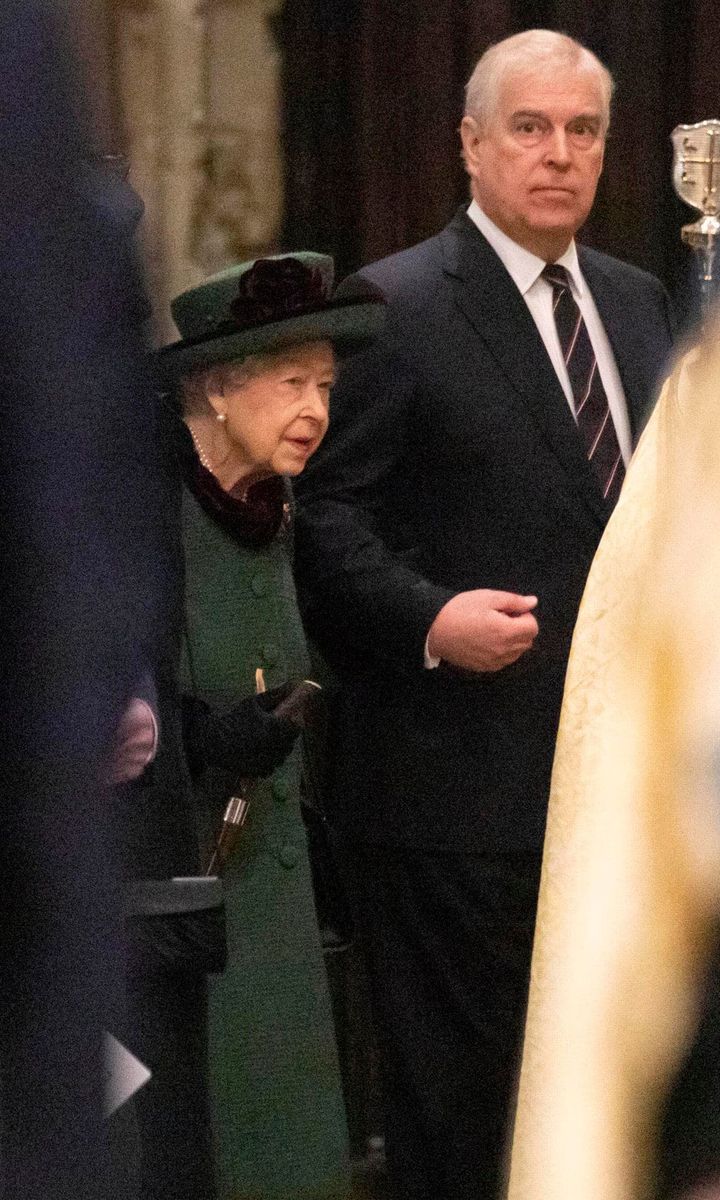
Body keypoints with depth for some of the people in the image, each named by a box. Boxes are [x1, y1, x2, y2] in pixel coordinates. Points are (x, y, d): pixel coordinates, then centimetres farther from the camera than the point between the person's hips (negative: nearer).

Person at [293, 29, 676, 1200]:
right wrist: (424, 618, -25)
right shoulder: (394, 309, -10)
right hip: (459, 785, -7)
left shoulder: (638, 304, 13)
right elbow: (324, 512, -12)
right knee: (454, 1100, 0)